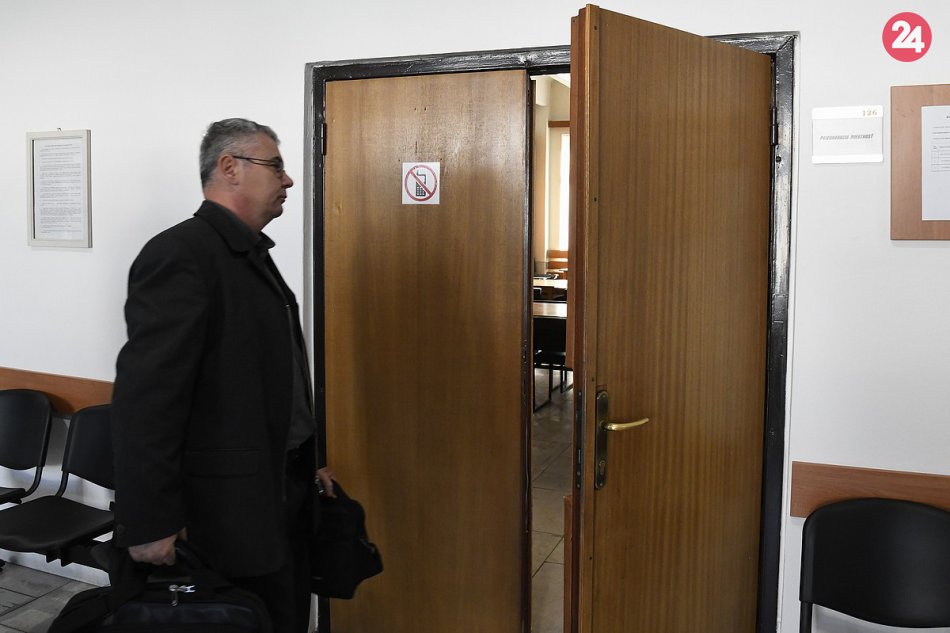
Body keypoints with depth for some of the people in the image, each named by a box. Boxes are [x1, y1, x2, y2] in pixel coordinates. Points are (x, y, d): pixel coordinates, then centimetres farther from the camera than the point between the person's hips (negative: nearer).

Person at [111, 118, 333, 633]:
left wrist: (308, 462, 18)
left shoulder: (252, 254, 13)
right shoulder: (180, 253, -16)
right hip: (231, 508, -9)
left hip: (286, 490, 9)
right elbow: (145, 397, -22)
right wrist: (149, 523, -21)